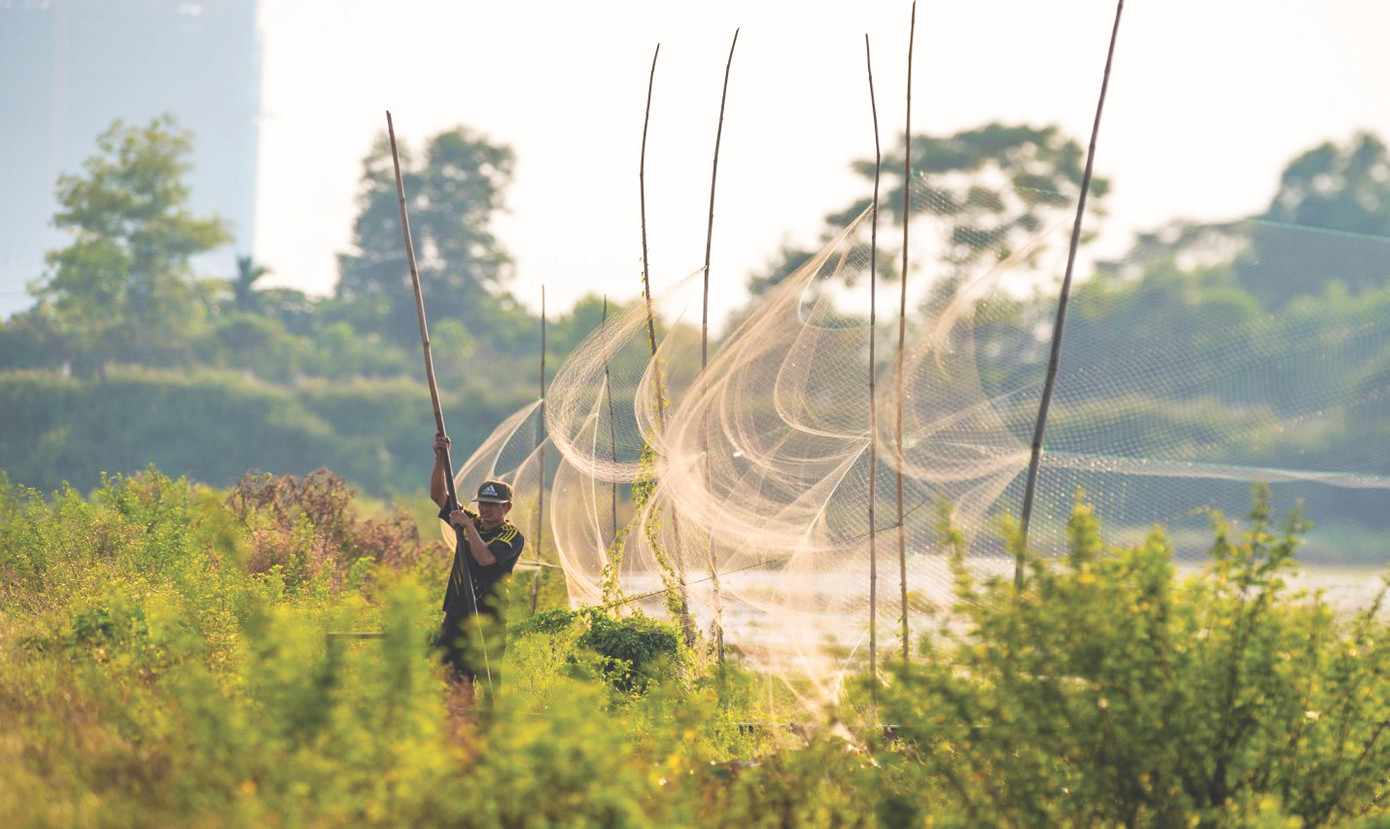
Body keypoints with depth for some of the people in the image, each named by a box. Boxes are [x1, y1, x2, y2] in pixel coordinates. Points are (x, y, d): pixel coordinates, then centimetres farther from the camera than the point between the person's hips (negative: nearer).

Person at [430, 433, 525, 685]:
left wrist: (467, 525, -17)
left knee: (486, 682, -8)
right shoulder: (472, 522, 12)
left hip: (488, 620, -6)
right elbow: (439, 495, 10)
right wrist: (440, 458, -1)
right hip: (456, 615, 6)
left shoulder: (512, 536, -6)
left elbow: (484, 558, -22)